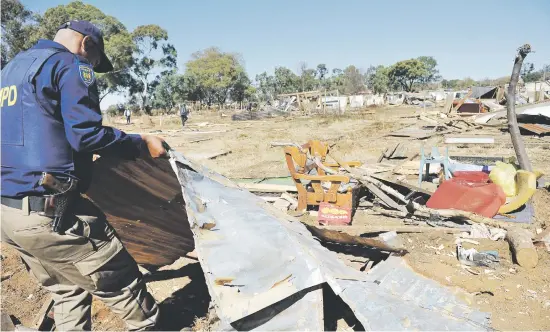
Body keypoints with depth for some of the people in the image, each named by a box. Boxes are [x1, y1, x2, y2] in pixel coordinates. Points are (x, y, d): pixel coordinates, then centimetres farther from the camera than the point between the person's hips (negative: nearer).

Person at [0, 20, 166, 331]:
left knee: (68, 290, 21)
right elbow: (85, 134, -18)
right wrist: (141, 144, -7)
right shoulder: (71, 65, -5)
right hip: (50, 211, -9)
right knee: (122, 283, 2)